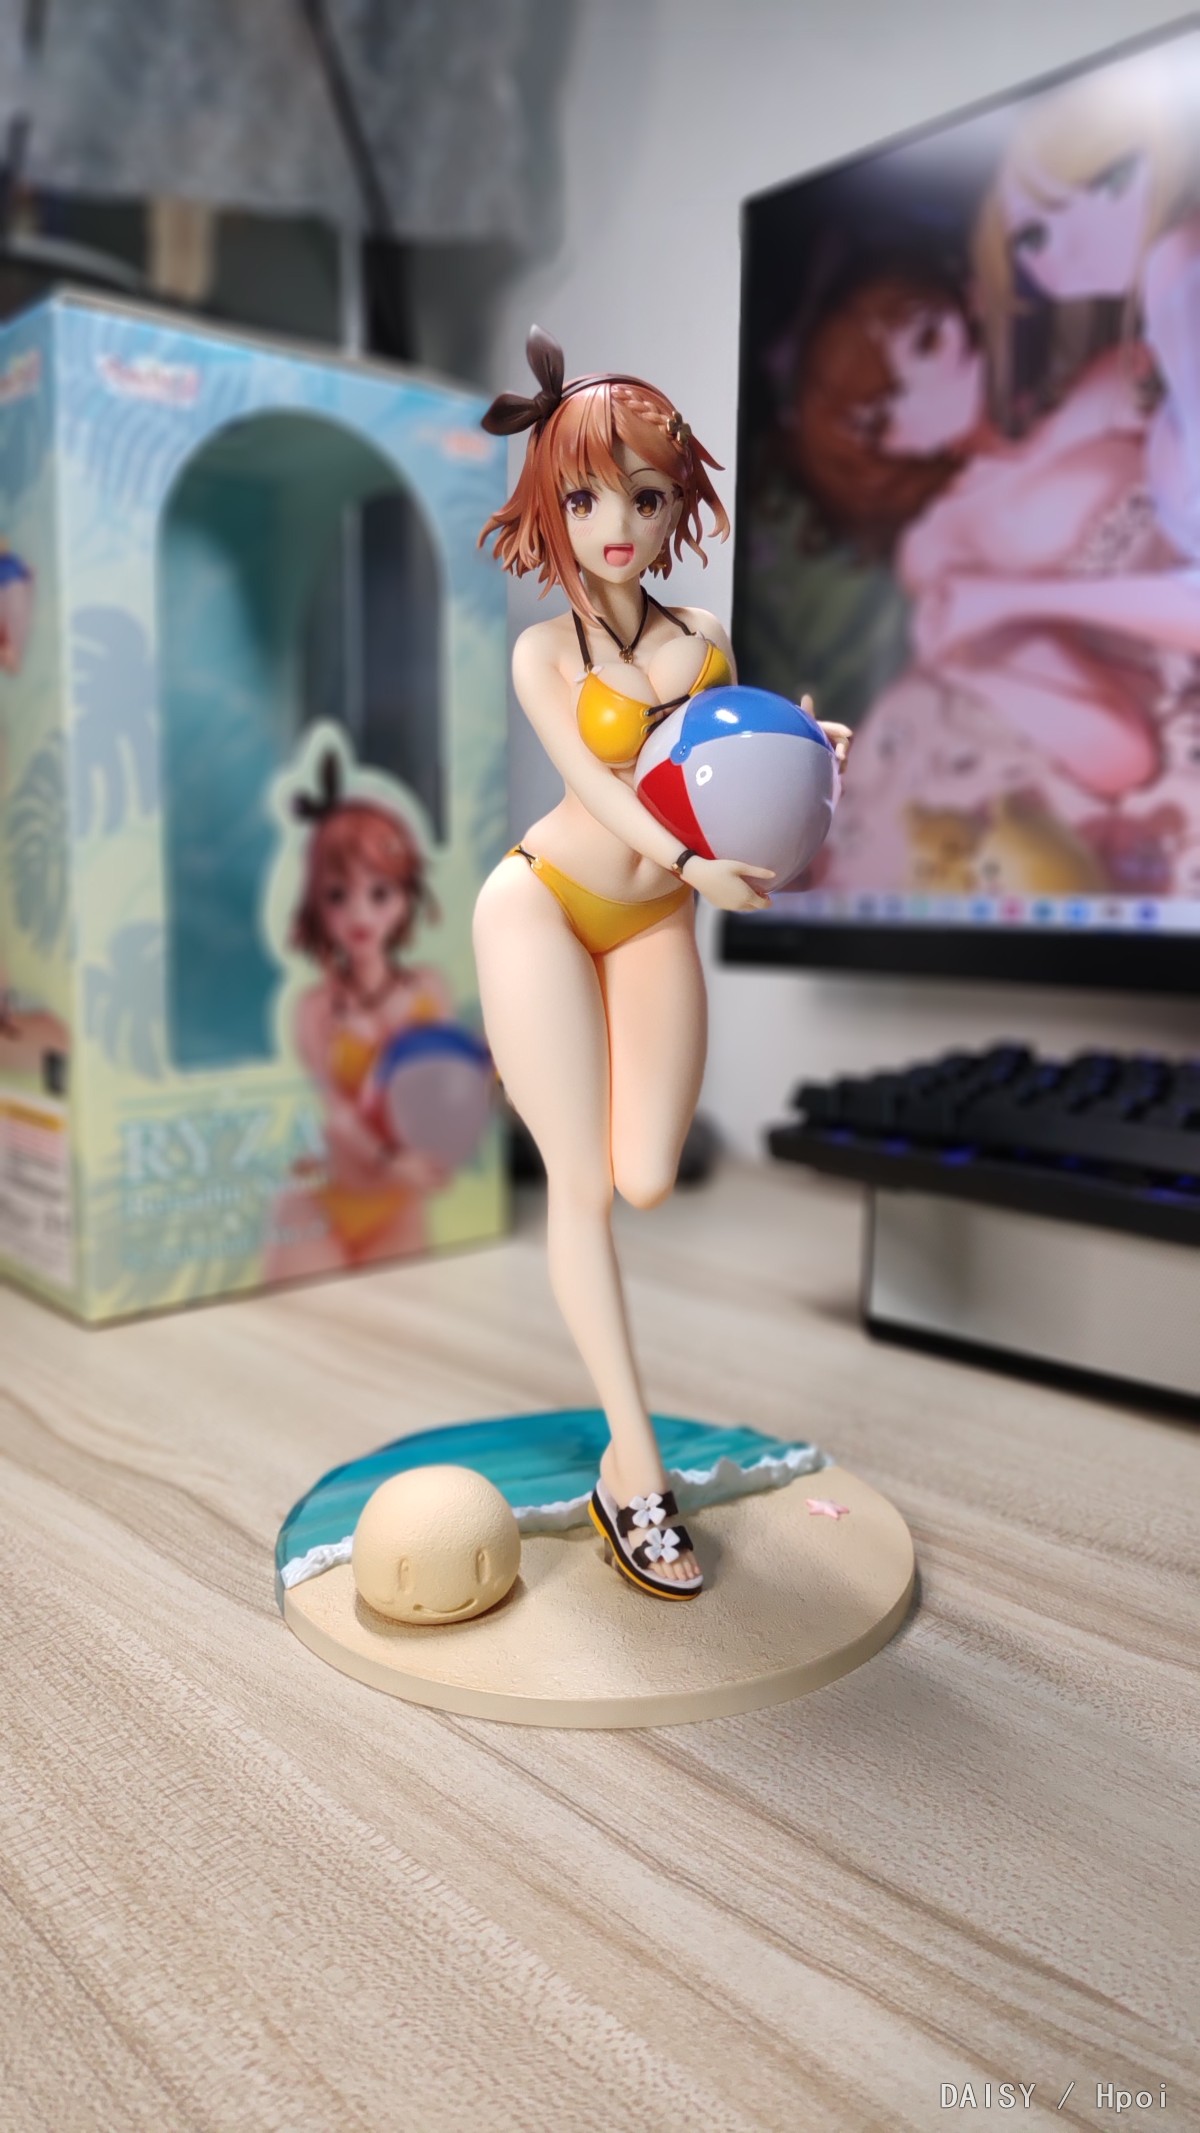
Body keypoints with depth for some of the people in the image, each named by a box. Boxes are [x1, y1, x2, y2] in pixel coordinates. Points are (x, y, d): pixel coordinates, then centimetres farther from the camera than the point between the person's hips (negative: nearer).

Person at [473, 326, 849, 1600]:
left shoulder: (704, 638, 6)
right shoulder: (545, 653, -4)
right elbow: (592, 782, -17)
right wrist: (693, 863, -33)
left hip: (653, 925, 4)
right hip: (544, 905, -3)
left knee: (646, 1180, -10)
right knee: (582, 1184, -7)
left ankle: (542, 1066, 27)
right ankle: (633, 1473, 0)